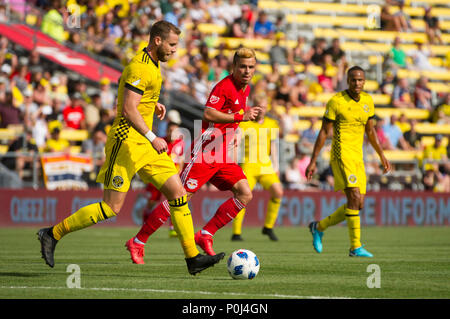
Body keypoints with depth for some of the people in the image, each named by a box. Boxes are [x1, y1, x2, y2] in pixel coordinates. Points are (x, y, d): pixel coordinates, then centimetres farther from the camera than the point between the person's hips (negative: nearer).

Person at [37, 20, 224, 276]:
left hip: (144, 144, 10)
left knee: (178, 194, 2)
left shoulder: (152, 65, 15)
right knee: (112, 208, -8)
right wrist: (153, 138, -26)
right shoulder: (139, 68, -16)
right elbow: (128, 110, -23)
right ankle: (53, 234, 4)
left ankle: (193, 258, 3)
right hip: (127, 142, -10)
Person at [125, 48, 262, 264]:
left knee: (245, 194, -7)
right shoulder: (225, 86, -13)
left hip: (223, 156, 8)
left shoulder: (245, 89, 14)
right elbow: (208, 114, -26)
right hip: (205, 152, -8)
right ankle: (138, 242, -2)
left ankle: (206, 234, 0)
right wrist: (240, 117, -28)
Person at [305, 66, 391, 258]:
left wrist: (382, 156, 21)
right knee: (354, 197, -19)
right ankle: (355, 247, -16)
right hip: (342, 154, -7)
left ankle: (319, 227, 22)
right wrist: (313, 161, -7)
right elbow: (324, 132, -5)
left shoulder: (368, 101, 10)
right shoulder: (336, 101, -8)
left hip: (358, 157, 7)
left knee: (358, 205, 4)